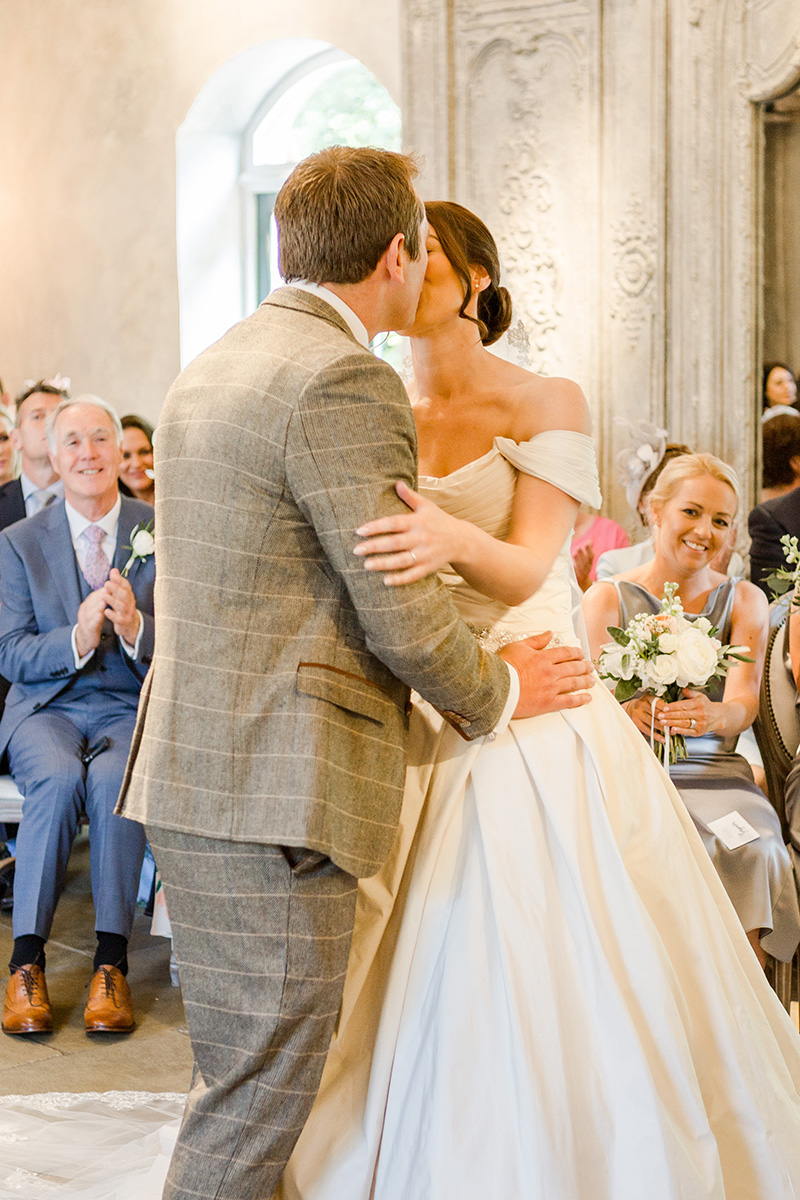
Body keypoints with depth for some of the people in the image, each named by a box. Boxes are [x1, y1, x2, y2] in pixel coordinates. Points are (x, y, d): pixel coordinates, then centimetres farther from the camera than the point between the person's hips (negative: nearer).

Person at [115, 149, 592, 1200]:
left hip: (190, 778, 10)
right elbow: (402, 616, -15)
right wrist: (497, 696, 4)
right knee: (257, 1108, 0)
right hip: (276, 795, -10)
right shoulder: (343, 381, -14)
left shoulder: (209, 371, 16)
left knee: (235, 1087, 20)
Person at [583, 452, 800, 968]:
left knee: (750, 846, -31)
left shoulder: (744, 601, 9)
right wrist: (629, 713, -30)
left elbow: (745, 702, -5)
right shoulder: (607, 599, 4)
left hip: (714, 771, 1)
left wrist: (714, 716, -31)